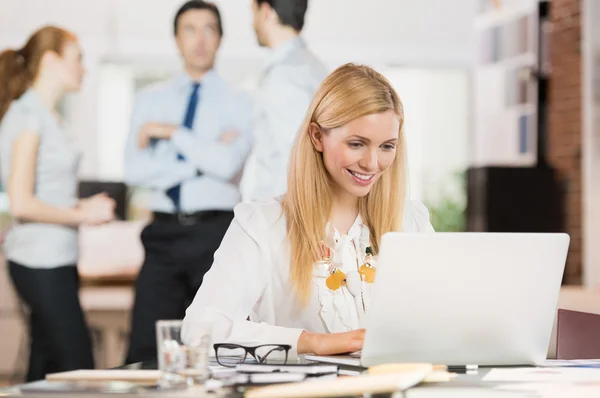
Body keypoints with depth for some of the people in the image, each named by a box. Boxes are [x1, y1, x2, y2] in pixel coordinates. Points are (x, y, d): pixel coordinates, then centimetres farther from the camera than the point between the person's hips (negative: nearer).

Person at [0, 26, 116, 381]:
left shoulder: (47, 116, 16)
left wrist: (83, 206, 4)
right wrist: (82, 215, -10)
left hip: (55, 261, 9)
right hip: (41, 262, -9)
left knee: (45, 368, 10)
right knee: (78, 366, -10)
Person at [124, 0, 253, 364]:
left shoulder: (238, 102, 4)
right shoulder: (150, 100, 11)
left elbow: (228, 164, -13)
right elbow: (135, 170, -2)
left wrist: (173, 133, -7)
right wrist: (202, 160, -9)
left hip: (216, 233, -2)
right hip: (164, 233, 2)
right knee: (146, 348, 0)